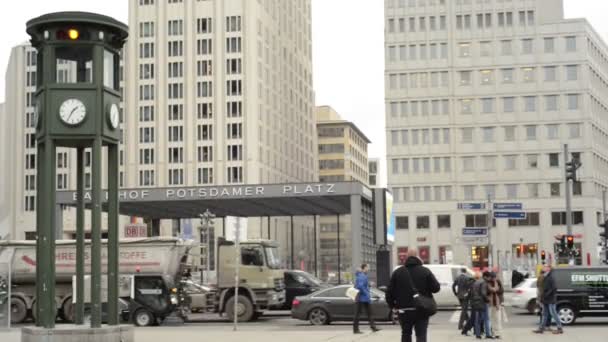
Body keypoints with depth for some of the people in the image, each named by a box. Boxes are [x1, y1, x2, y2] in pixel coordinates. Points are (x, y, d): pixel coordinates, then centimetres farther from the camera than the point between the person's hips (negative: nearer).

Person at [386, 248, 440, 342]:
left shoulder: (397, 272, 2)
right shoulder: (425, 271, -2)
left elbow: (390, 291, 1)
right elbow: (436, 288, -5)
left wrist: (392, 305, 14)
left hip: (404, 311, 2)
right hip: (421, 311, -2)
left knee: (406, 334, 16)